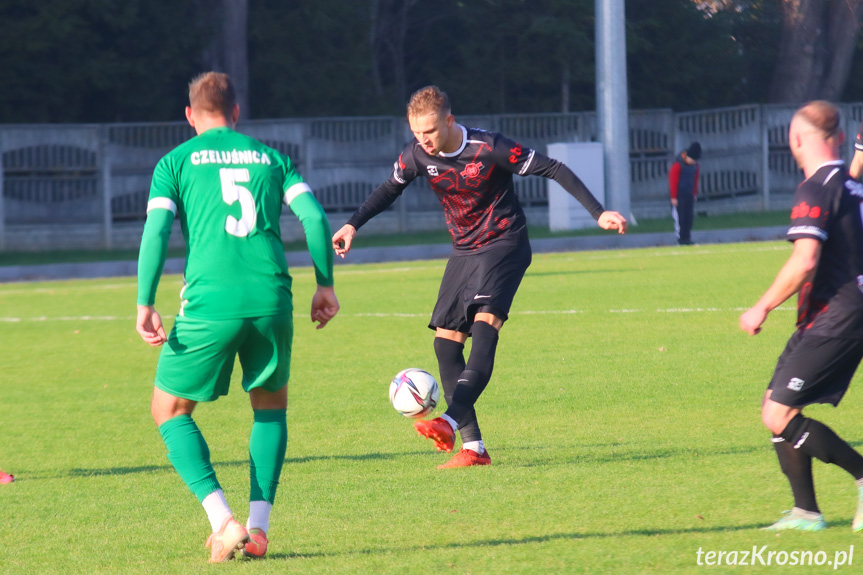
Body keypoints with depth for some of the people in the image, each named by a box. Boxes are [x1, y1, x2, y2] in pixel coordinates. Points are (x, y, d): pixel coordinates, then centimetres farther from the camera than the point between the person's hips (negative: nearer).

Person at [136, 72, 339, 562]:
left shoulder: (176, 162, 10)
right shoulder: (270, 157, 17)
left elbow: (157, 231, -3)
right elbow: (314, 217, 6)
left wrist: (145, 305, -4)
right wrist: (326, 285, 13)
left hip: (209, 303, -2)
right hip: (271, 300, 3)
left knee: (170, 411, 14)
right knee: (272, 406, 25)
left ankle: (223, 521, -5)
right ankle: (258, 527, 11)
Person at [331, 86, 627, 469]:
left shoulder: (489, 149, -21)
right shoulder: (417, 155, -6)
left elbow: (553, 170, -15)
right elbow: (390, 189, 15)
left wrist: (599, 213, -18)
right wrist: (353, 225, 6)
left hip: (504, 246, -6)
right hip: (464, 251, 6)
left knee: (484, 325, -28)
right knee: (446, 343, -4)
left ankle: (451, 422, -44)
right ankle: (473, 447, -1)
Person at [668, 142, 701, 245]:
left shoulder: (695, 166, 4)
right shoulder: (678, 165, -16)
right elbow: (673, 181, -13)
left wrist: (695, 194, 16)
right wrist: (673, 197, -11)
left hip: (689, 196, 6)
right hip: (679, 196, -6)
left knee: (689, 217, 3)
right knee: (679, 217, -6)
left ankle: (687, 238, 8)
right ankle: (680, 238, -3)